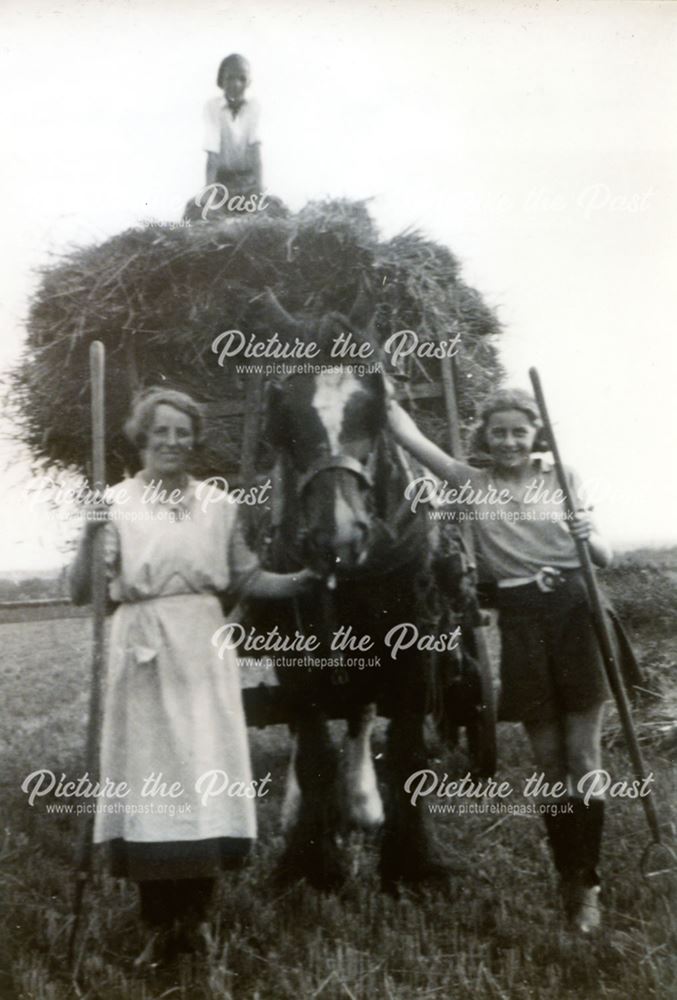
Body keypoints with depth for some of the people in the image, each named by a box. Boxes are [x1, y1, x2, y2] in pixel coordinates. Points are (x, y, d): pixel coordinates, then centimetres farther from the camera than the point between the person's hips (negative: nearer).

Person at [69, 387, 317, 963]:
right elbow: (83, 593, -4)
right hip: (144, 654, -2)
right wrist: (90, 533, -18)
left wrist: (305, 579, 0)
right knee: (150, 782, 2)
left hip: (202, 649, 2)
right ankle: (160, 924, 17)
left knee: (205, 779, 3)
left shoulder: (217, 504, 7)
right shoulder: (117, 504, 0)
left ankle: (196, 913, 22)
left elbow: (249, 580, 11)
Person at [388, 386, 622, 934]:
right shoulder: (473, 483, 5)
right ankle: (570, 879, 23)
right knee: (550, 764, 9)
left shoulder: (563, 477, 4)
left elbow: (605, 557, 3)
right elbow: (407, 432, 1)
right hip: (521, 620, 1)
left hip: (574, 609, -1)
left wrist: (590, 537, -18)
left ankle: (586, 882, 15)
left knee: (584, 759, 2)